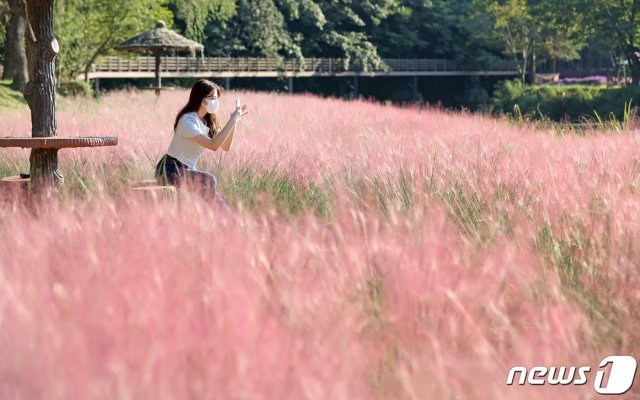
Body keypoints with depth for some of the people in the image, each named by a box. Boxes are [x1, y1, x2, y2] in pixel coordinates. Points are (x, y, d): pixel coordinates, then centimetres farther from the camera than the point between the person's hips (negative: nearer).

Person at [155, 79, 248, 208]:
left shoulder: (209, 121, 8)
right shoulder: (188, 120, -20)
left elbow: (225, 146, 2)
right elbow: (213, 145, -30)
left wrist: (235, 121, -7)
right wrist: (232, 121, -27)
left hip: (187, 170, 9)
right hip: (170, 170, -9)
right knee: (209, 180, -27)